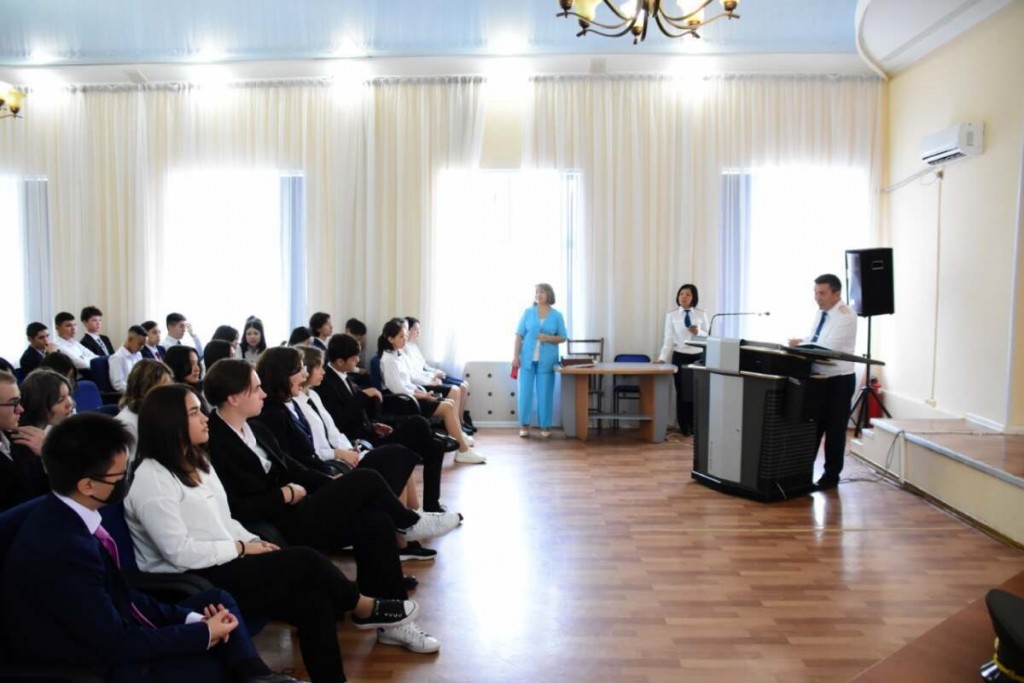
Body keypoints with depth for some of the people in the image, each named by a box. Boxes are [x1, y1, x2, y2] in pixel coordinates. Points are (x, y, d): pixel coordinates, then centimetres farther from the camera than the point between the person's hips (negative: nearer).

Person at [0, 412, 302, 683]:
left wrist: (191, 617, -3)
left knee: (218, 600, 3)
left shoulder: (73, 514, -3)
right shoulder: (60, 549, -30)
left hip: (107, 636, 9)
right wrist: (203, 633, -13)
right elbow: (116, 643, -24)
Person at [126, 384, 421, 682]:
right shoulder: (151, 481, -16)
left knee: (314, 602, -15)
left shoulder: (196, 462, 12)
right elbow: (181, 553, -20)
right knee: (306, 561, -17)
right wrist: (242, 548, -12)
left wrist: (254, 541, -1)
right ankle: (366, 609, 8)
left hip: (222, 565, 8)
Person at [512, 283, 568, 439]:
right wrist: (515, 356, -3)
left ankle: (545, 426, 12)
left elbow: (563, 337, 6)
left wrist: (549, 338, -13)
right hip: (527, 358, 0)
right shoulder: (527, 312, 4)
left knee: (545, 393, 3)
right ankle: (524, 425, 10)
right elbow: (519, 335, 3)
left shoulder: (557, 316, 4)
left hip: (547, 360, 0)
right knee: (525, 391, 1)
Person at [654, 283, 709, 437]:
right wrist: (662, 358, -15)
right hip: (680, 357, -1)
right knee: (682, 392, 5)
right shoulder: (671, 316, 0)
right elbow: (669, 339, -4)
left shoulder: (701, 315, 2)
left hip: (698, 357, 1)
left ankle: (695, 426, 18)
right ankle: (684, 427, 17)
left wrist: (698, 332, -16)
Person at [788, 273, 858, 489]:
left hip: (838, 380, -7)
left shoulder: (846, 315, -16)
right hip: (818, 378, 7)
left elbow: (829, 347, -25)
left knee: (834, 430, 4)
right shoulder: (821, 313, 9)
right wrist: (800, 342, -7)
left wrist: (800, 345, -19)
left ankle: (831, 476, 16)